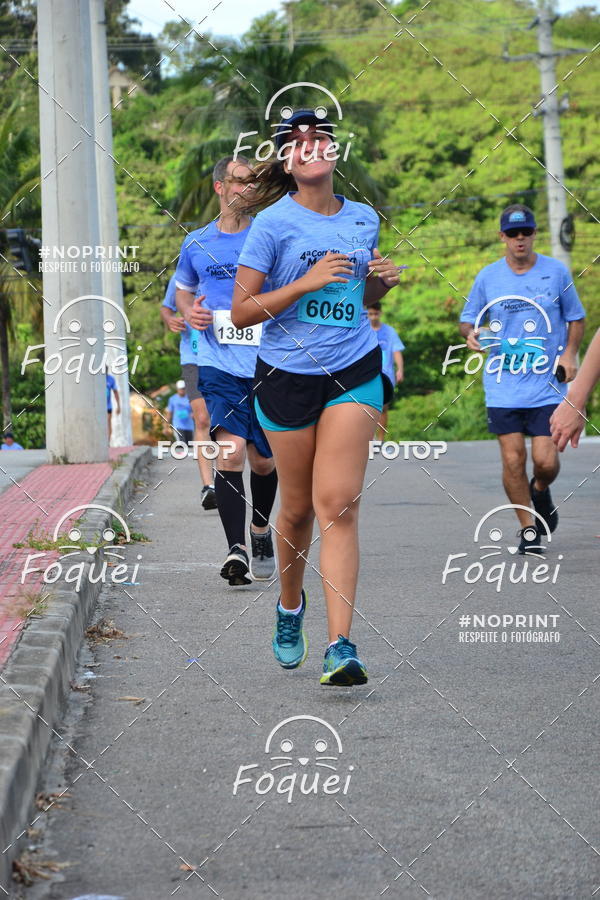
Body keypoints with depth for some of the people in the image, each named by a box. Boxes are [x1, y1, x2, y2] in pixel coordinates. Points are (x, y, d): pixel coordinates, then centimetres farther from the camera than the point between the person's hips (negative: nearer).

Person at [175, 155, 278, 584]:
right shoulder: (197, 244, 8)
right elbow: (183, 290, 25)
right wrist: (189, 311, 3)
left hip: (267, 367, 0)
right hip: (219, 367, 0)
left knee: (263, 461, 11)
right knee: (231, 450, -19)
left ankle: (260, 530, 39)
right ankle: (237, 550, -20)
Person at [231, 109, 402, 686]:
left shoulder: (364, 220, 8)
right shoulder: (273, 223, -5)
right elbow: (242, 312, -8)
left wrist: (381, 282, 1)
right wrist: (308, 281, -17)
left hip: (354, 373, 2)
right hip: (287, 376, -1)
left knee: (338, 504, -11)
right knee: (297, 508, 8)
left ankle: (340, 645, -16)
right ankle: (290, 606, 37)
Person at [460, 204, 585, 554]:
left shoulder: (557, 272, 3)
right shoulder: (487, 277, 5)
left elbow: (576, 318, 13)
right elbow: (469, 318, 15)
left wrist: (569, 353, -3)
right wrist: (470, 333, -9)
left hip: (547, 385, -1)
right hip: (503, 385, 1)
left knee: (546, 461, -9)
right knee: (513, 460, -4)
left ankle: (541, 492, 26)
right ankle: (528, 528, 12)